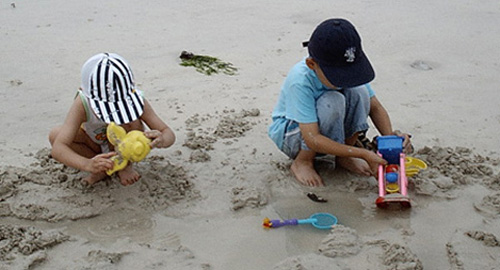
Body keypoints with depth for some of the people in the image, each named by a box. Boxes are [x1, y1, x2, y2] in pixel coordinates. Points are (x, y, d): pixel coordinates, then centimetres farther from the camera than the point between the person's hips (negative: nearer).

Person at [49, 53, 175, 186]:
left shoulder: (133, 99, -33)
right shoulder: (82, 104, -37)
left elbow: (169, 133, -30)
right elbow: (57, 149, -44)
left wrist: (162, 140, -58)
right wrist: (87, 164, -64)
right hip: (97, 144, 1)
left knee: (132, 123, -34)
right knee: (55, 134, -27)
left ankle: (126, 165, -6)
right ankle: (102, 169, -8)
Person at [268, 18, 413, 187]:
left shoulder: (345, 69, -18)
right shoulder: (300, 81, -35)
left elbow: (375, 106, -7)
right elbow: (312, 139, -38)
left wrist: (390, 135, -29)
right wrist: (364, 154, -40)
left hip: (327, 131, 6)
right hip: (288, 132, -5)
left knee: (359, 92, -22)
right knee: (332, 101, -35)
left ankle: (343, 157, -4)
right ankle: (302, 162, -13)